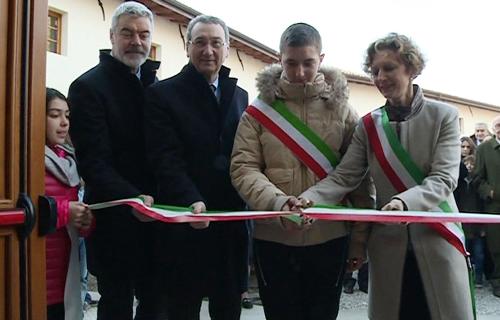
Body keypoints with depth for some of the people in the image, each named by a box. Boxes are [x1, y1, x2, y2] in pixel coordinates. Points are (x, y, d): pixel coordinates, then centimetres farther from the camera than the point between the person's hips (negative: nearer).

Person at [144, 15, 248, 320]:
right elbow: (166, 158, -12)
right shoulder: (163, 94, -2)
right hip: (186, 222, -4)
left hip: (232, 221, 4)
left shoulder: (240, 96, 14)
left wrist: (247, 205, 0)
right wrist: (191, 201, -26)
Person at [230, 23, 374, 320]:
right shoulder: (259, 110, 1)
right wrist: (277, 203, -24)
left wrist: (361, 236, 1)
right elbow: (244, 168, -7)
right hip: (273, 238, 0)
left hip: (329, 236, 1)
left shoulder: (341, 108, 3)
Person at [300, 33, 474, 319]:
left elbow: (444, 179, -13)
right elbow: (344, 177, -3)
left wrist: (405, 201, -32)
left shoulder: (443, 116, -2)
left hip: (437, 241, -2)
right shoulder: (369, 125, 5)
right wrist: (308, 199, -22)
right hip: (389, 243, 2)